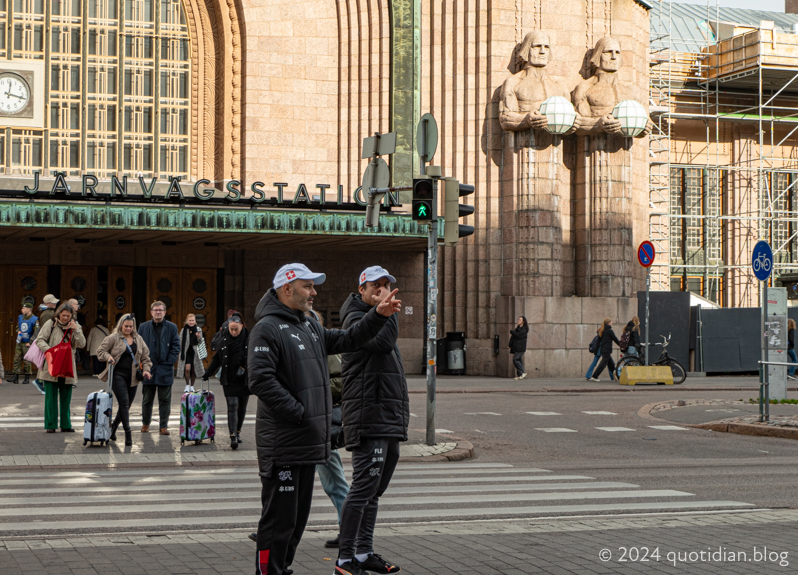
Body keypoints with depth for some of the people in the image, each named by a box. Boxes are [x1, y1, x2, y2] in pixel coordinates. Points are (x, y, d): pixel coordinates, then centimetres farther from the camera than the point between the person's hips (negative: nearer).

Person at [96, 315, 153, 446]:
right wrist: (108, 357, -16)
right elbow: (100, 350, 3)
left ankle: (113, 427, 25)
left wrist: (146, 369, 3)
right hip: (118, 375, -5)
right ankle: (127, 432, -14)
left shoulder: (138, 339, 13)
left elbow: (145, 356, 17)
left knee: (126, 405, 7)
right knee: (124, 402, -14)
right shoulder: (113, 338, 0)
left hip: (133, 377, 5)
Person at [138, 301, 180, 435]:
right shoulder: (143, 327, 6)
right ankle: (145, 423, 22)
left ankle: (164, 426, 7)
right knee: (147, 399, 9)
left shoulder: (172, 327, 3)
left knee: (165, 400, 2)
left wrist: (169, 362, -7)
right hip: (148, 368, 1)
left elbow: (176, 347, 3)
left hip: (165, 369, -1)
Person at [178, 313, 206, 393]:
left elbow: (201, 343, 6)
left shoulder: (198, 330, 2)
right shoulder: (184, 330, 0)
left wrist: (199, 337, -15)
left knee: (194, 370, 5)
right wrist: (181, 353, 1)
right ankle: (187, 385, 2)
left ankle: (192, 386, 20)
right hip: (186, 353, -1)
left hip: (195, 353, 1)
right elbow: (180, 342, 6)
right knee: (187, 368, -14)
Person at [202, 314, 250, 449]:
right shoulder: (224, 340, 3)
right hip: (229, 381, 0)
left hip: (245, 381, 0)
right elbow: (216, 359, 13)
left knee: (242, 408, 9)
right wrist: (207, 374, 13)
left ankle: (237, 432, 25)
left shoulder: (249, 340, -3)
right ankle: (233, 437, -14)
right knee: (232, 407, -9)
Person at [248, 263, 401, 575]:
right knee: (279, 518, -6)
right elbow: (261, 380, -20)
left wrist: (379, 315, 10)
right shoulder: (267, 328, -11)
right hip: (282, 444, -9)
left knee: (298, 517, 16)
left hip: (308, 442, 9)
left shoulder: (310, 326, 19)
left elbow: (347, 340, 24)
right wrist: (298, 413, -19)